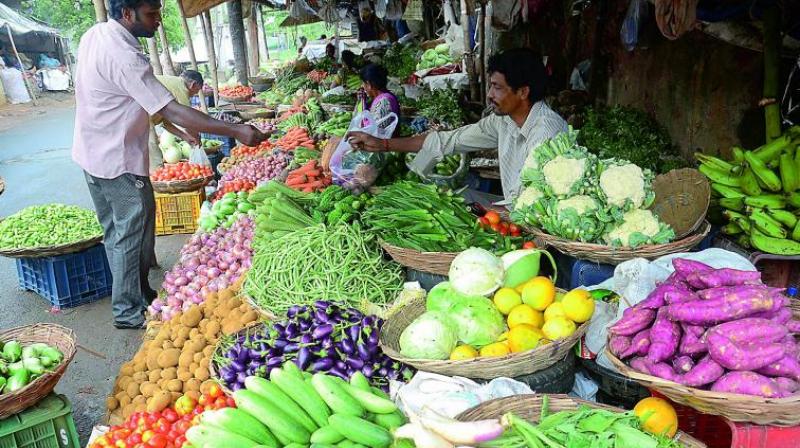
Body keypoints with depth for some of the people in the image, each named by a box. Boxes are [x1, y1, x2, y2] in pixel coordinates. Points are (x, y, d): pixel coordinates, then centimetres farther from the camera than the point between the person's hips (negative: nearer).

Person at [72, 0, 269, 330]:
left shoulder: (93, 34, 3)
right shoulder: (124, 57, -27)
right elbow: (172, 111, -31)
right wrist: (237, 131, -32)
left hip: (91, 152, 10)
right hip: (119, 162, -10)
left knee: (115, 231, 18)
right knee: (133, 235, 3)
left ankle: (131, 295, 34)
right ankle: (130, 312, 15)